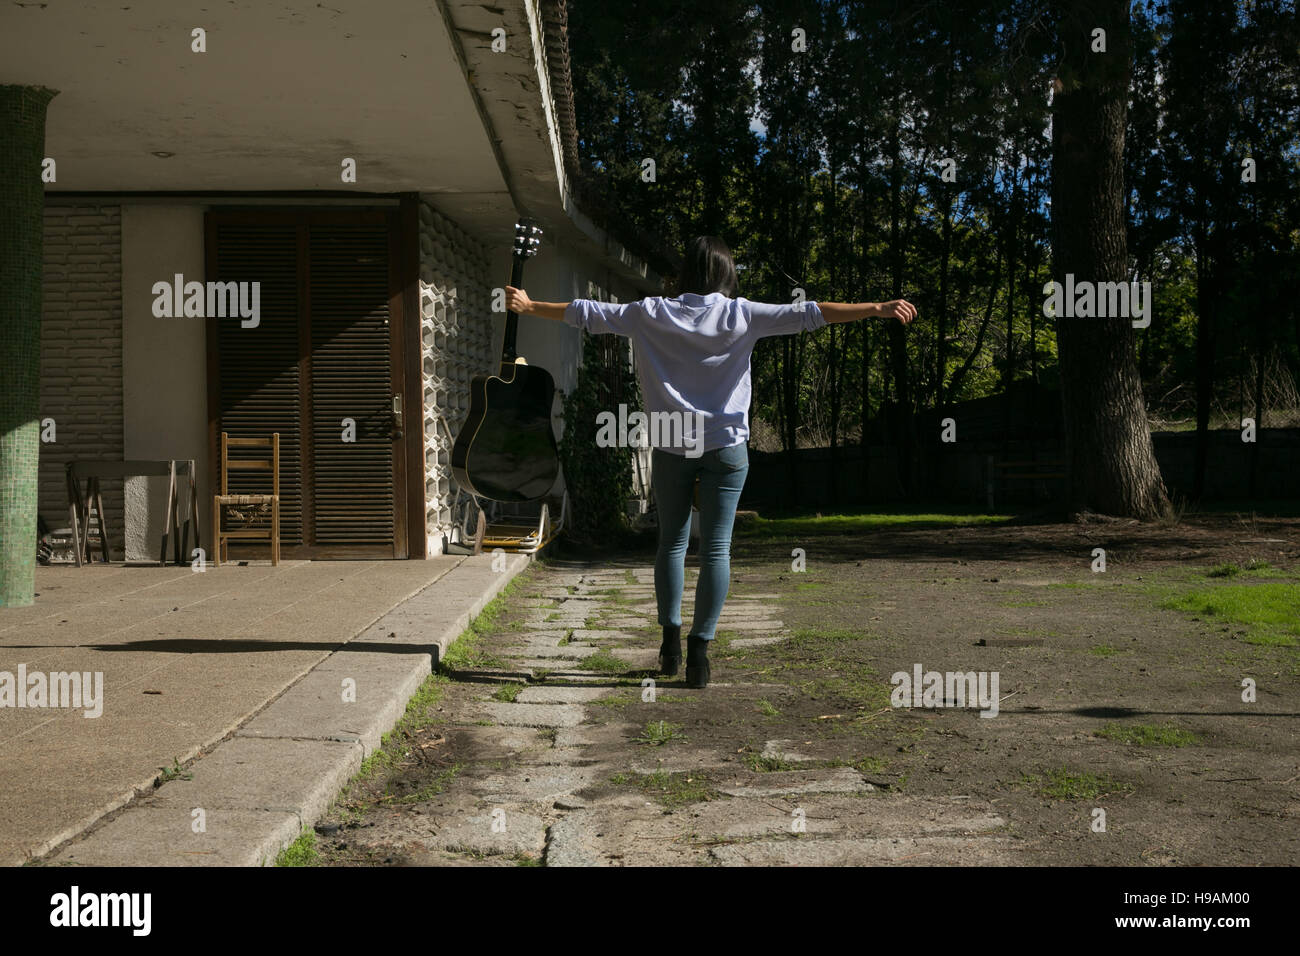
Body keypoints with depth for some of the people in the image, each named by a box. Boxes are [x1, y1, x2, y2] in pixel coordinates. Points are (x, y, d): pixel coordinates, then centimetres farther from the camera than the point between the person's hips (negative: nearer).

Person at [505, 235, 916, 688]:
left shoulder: (653, 314, 1)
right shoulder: (741, 315, -3)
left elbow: (587, 313, 7)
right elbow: (806, 313, -8)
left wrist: (529, 306, 20)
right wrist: (877, 309, -8)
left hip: (671, 447, 2)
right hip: (726, 447, -2)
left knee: (671, 541, 16)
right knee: (716, 549, 1)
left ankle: (670, 638, 14)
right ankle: (699, 649, -3)